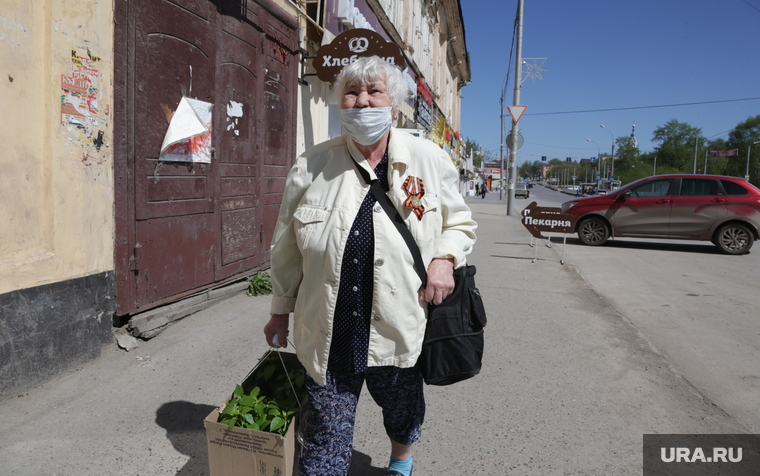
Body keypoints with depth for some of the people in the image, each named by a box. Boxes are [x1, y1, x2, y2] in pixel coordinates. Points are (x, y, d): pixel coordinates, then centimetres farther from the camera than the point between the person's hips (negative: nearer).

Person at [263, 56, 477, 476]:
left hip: (400, 330, 1)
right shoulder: (311, 166, -2)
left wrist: (444, 258, -11)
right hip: (328, 335, 0)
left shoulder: (429, 160, -1)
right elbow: (287, 248, 7)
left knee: (402, 413, 24)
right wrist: (281, 311, 12)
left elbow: (459, 221, 10)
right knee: (325, 440, 8)